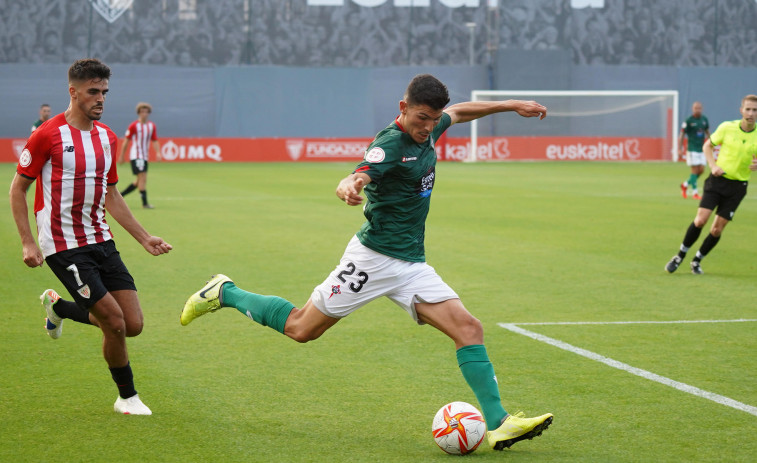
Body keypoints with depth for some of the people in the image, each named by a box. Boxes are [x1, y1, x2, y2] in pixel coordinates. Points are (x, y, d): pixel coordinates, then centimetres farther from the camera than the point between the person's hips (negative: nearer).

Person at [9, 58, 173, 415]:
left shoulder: (107, 137, 9)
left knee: (133, 324, -1)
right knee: (115, 322, -12)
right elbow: (17, 188, -4)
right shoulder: (48, 135, -11)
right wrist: (27, 242, -10)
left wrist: (144, 237, 15)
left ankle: (59, 307, 25)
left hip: (101, 241, 7)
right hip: (64, 247, -7)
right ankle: (127, 397, 11)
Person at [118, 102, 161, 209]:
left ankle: (120, 195, 23)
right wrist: (121, 156, 1)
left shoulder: (152, 126, 8)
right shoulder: (133, 126, -6)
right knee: (143, 178, -15)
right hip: (136, 156, -6)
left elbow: (155, 141, 9)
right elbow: (126, 141, 0)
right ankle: (145, 203, -14)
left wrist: (157, 152, -8)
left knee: (139, 181, 9)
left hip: (145, 156, 6)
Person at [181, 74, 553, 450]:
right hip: (374, 257, -7)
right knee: (301, 328, 3)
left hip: (412, 264, 7)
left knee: (468, 328, -9)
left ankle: (498, 425, -10)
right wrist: (349, 189, -60)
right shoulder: (390, 143, -19)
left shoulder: (428, 129, 6)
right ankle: (224, 294, 25)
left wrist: (511, 105, 27)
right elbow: (350, 182, -36)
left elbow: (459, 111, 30)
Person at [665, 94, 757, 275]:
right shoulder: (727, 127, -5)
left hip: (737, 186, 1)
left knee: (717, 230, -1)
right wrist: (713, 165, -8)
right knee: (700, 220, -12)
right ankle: (680, 256, 8)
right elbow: (707, 146, 8)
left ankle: (697, 260, 20)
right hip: (718, 179, -1)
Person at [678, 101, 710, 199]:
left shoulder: (704, 119, 8)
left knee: (701, 169, 1)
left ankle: (685, 184, 21)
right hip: (692, 149, -6)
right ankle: (694, 192, -2)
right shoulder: (688, 121, -9)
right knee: (695, 170, -8)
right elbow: (682, 135, -7)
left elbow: (707, 132, 22)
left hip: (702, 149, 6)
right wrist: (680, 149, -12)